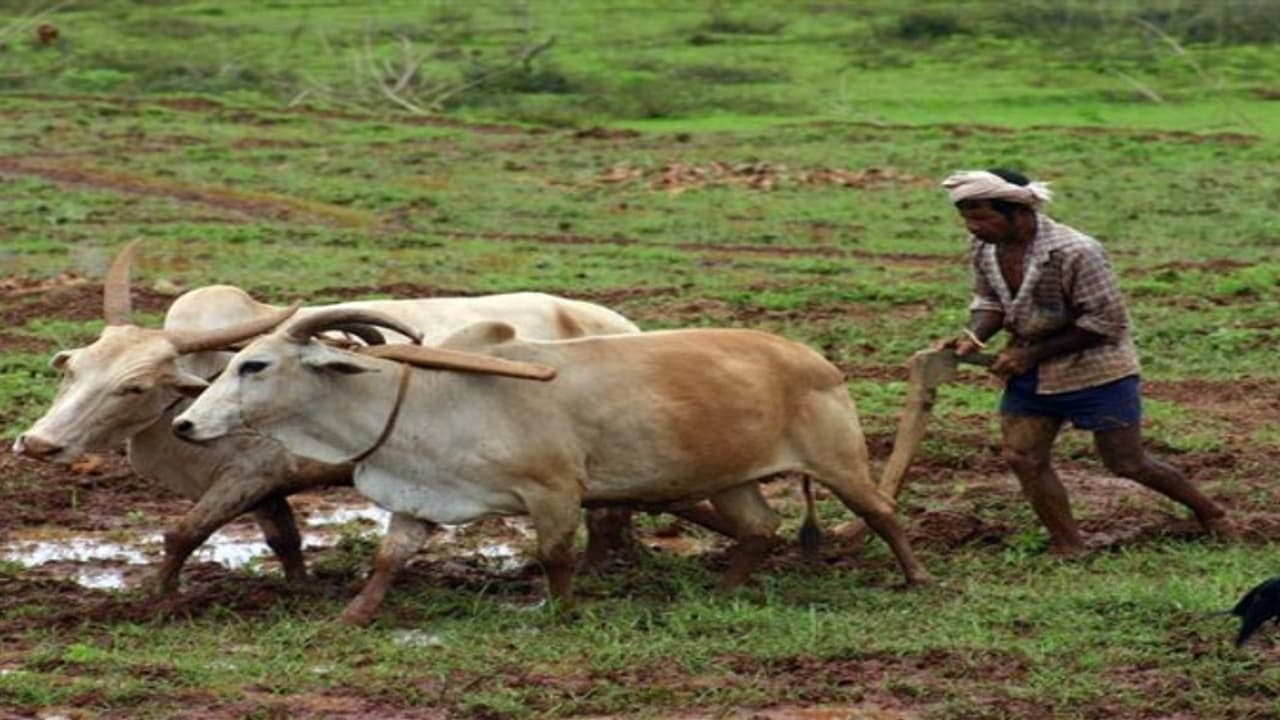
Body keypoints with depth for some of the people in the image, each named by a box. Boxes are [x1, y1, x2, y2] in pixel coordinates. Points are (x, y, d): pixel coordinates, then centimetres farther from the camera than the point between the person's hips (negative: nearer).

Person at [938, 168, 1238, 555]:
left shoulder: (1074, 252, -29)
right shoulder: (984, 248, -8)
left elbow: (1105, 322, -23)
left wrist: (1031, 353, -23)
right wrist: (974, 337, -15)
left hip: (1095, 368, -6)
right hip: (1029, 370, 6)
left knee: (1126, 463, 3)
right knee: (1022, 458, -2)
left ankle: (1207, 510, 26)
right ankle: (1068, 548, 11)